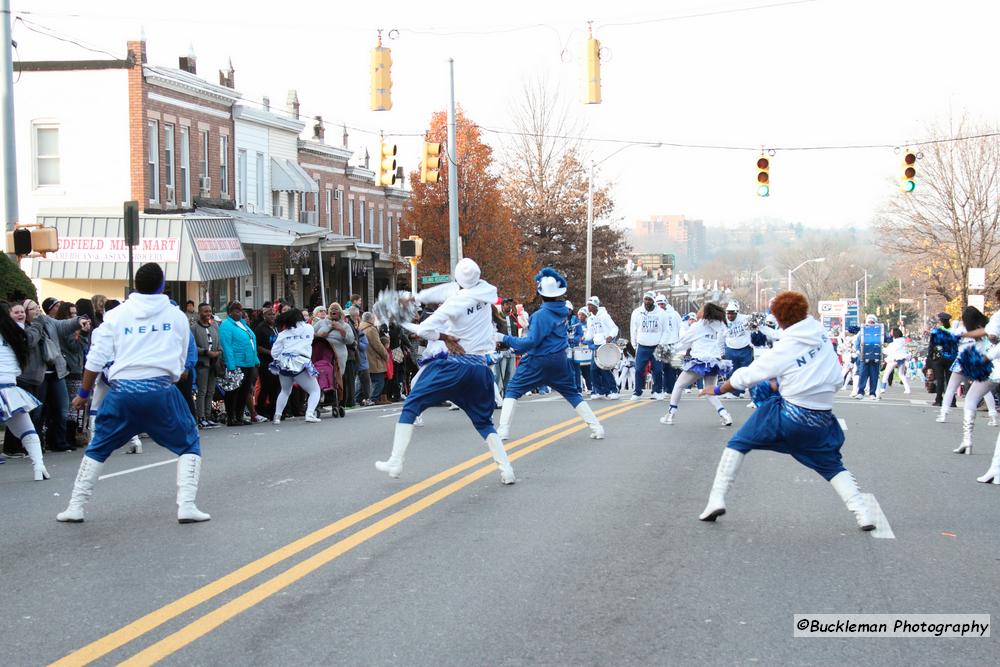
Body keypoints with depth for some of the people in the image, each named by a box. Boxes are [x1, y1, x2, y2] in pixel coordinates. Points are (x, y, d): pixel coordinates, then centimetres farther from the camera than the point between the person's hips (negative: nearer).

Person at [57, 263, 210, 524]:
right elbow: (181, 361, 13)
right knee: (189, 444, 13)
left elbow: (96, 359, 7)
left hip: (123, 390, 2)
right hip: (160, 389, -1)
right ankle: (186, 506, -2)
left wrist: (83, 393, 17)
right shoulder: (176, 316, 8)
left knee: (98, 448, 19)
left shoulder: (117, 314, 8)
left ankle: (75, 507, 17)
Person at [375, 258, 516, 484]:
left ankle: (396, 462, 0)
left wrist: (444, 336, 1)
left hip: (455, 365, -5)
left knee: (412, 404, 6)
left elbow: (425, 329, -17)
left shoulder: (456, 301, -14)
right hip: (481, 368, 5)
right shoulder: (486, 290, 2)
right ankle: (506, 470, 3)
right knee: (484, 421, 18)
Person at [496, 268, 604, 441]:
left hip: (538, 361, -6)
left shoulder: (541, 315, -20)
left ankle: (503, 431, -3)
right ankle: (597, 428, 11)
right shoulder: (563, 309, -1)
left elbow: (531, 342, -21)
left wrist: (505, 339, -15)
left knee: (513, 390, 6)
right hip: (560, 360, 6)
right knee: (573, 393, 17)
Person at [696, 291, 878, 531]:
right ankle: (863, 512, 4)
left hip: (788, 414, -4)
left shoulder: (783, 350, -11)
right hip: (821, 420, 4)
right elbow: (835, 381, 10)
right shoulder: (822, 336, 1)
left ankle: (716, 499, 3)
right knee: (832, 465, 22)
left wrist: (718, 389, 14)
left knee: (738, 443, 12)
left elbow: (746, 376, -3)